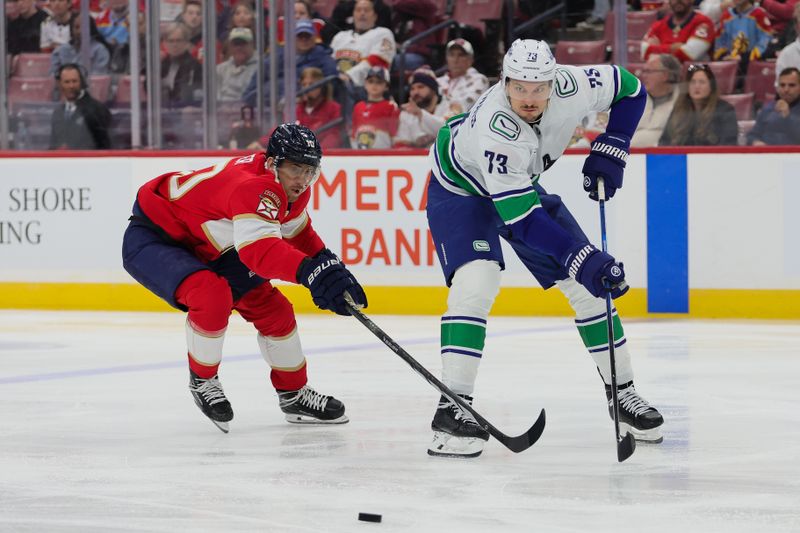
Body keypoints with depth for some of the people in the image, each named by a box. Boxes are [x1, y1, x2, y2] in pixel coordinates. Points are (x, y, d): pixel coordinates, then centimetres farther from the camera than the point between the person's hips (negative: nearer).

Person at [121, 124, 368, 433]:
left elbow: (298, 233, 16)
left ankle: (293, 394, 25)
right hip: (152, 238, -10)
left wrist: (330, 266, 0)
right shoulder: (254, 187, -35)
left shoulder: (290, 189, -4)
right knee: (213, 296, -34)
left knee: (271, 308, 8)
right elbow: (260, 251, -50)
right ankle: (202, 381, -8)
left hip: (202, 247, 10)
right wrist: (310, 272, -64)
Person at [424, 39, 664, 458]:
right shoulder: (495, 130, -41)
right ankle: (453, 409, -27)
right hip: (460, 187, -6)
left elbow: (630, 89, -5)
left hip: (523, 183, 6)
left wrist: (610, 151, -14)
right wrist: (581, 257, -45)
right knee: (476, 281, -29)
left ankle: (622, 392, 17)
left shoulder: (570, 86, -26)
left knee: (588, 284, 2)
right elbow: (520, 220, -40)